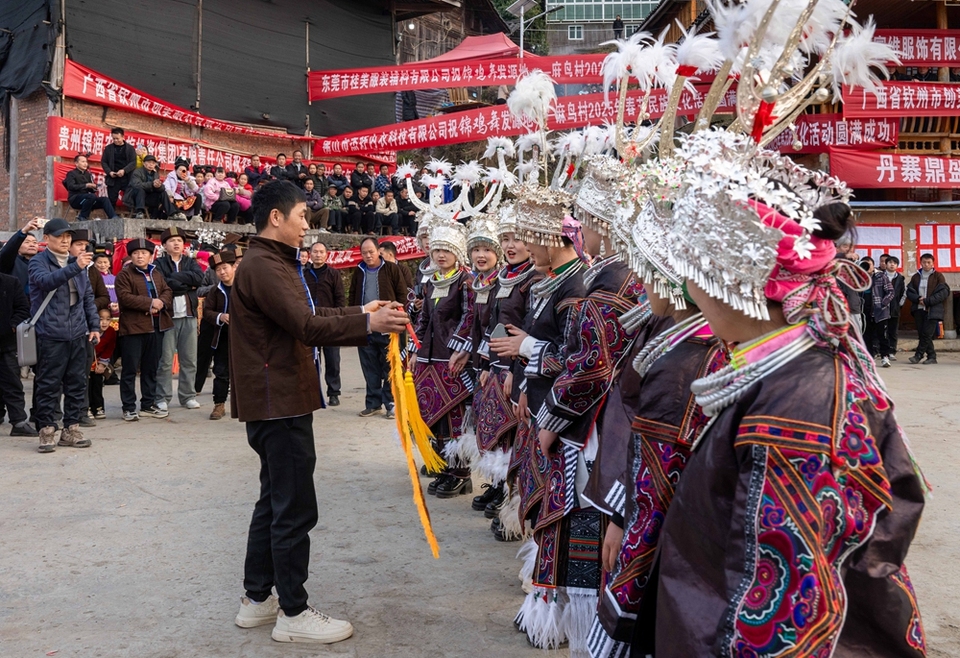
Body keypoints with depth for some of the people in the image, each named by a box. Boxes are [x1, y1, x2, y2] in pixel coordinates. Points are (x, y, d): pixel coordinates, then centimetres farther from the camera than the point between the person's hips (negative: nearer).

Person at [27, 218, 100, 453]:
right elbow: (46, 281, -24)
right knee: (48, 385, -1)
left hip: (77, 334, 5)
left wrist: (94, 325, 11)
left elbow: (88, 296, 19)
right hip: (50, 335, -5)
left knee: (77, 383, 8)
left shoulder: (78, 263, 14)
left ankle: (71, 429, 17)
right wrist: (74, 267, -36)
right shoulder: (38, 262, -2)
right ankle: (47, 431, 7)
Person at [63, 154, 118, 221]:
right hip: (75, 199, -5)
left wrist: (94, 187, -9)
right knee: (92, 196, -34)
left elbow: (92, 190, 16)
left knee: (105, 199, -18)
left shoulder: (88, 174, 17)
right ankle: (82, 217, -21)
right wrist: (86, 185, -26)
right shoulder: (71, 173, 2)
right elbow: (71, 186, -16)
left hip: (87, 199, 5)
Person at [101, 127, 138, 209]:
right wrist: (109, 172, -9)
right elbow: (103, 162, 9)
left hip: (127, 178, -1)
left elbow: (133, 162, -3)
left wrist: (124, 170, -18)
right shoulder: (108, 148, 8)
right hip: (113, 179, 1)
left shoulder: (130, 148, 5)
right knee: (112, 201, 2)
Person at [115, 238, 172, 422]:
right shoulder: (124, 274, -4)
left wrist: (161, 302, -11)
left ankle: (148, 405, 21)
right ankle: (129, 408, 5)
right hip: (133, 328, -6)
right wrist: (150, 303, -17)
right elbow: (124, 297, -15)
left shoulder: (157, 273, 16)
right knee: (130, 369, -2)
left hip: (156, 327, 6)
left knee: (151, 368, 12)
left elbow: (167, 291, 11)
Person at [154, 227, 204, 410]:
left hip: (189, 315, 3)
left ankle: (188, 396, 13)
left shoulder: (191, 262, 15)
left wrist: (175, 278, -9)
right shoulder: (159, 264, 6)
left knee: (190, 359, 5)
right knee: (165, 359, -3)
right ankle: (162, 398, 3)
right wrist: (188, 285, -8)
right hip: (167, 315, -3)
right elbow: (162, 284, -12)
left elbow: (199, 277, -6)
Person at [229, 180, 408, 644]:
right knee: (295, 510, -4)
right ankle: (293, 614, 6)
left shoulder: (272, 263, 17)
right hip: (279, 402, -11)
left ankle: (257, 600, 27)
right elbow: (307, 327, -24)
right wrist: (368, 324, -24)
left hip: (278, 401, 11)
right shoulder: (263, 266, -17)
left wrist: (360, 312, 13)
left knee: (274, 502, 17)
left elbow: (306, 315, 18)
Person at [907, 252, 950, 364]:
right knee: (922, 333, 3)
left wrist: (927, 301, -13)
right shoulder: (915, 277, 13)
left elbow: (944, 293, -6)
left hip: (932, 310, -4)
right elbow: (909, 292, 10)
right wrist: (918, 299, -11)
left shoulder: (938, 276, 2)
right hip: (919, 309, 4)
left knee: (927, 334, -10)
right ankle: (932, 356, 11)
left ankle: (918, 355, -3)